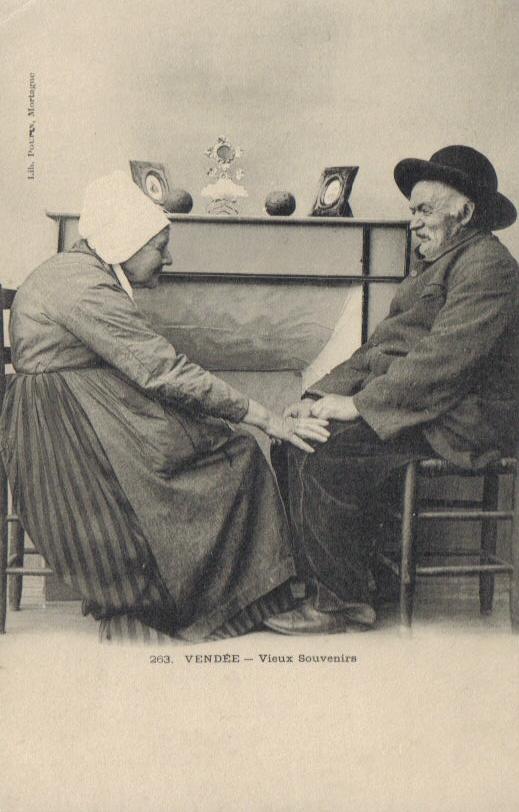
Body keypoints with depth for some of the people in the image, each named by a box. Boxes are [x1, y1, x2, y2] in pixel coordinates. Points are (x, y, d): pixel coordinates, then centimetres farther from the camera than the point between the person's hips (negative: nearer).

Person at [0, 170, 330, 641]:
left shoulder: (82, 271, 13)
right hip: (66, 423, -10)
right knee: (235, 456, -9)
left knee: (233, 450, 1)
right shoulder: (84, 289, -20)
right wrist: (268, 419, -21)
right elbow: (164, 372, -25)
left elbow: (145, 365, 12)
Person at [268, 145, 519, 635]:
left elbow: (443, 362, -22)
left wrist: (358, 404, -22)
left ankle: (343, 601, -12)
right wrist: (325, 393, 3)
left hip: (457, 422, -10)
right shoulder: (434, 262, 23)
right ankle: (305, 574, 0)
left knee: (323, 448, -24)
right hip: (407, 402, 10)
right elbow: (379, 348, 18)